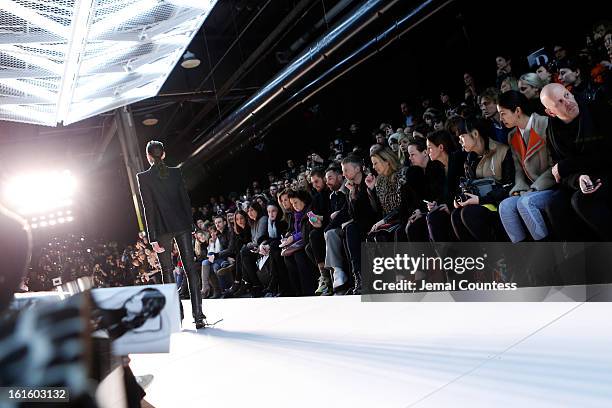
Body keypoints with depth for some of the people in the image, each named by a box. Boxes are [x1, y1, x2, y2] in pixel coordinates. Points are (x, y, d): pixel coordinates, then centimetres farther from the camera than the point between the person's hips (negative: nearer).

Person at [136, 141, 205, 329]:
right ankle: (198, 315, -1)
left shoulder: (143, 177, -4)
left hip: (162, 228, -2)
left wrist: (153, 238, -7)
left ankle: (176, 316, 10)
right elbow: (186, 200, 4)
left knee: (167, 271, 9)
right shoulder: (176, 172, 5)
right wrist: (191, 225, 11)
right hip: (182, 224, 2)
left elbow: (148, 209, -7)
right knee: (190, 268, 2)